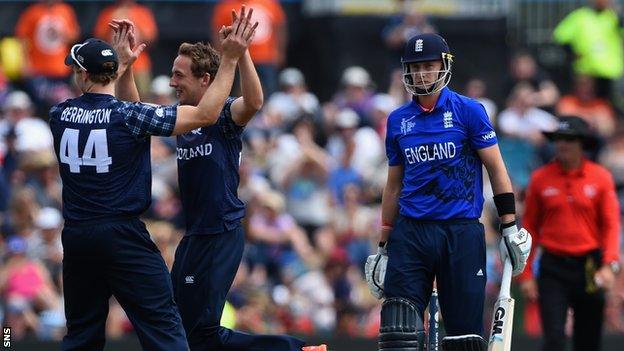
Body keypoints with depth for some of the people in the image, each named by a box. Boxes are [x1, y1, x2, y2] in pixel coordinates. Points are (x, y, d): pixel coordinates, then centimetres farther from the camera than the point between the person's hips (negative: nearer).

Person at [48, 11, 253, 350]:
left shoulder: (59, 116, 4)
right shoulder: (130, 116, -10)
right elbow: (205, 115, -10)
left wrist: (122, 65, 39)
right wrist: (230, 59, -6)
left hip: (75, 238, 5)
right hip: (123, 237, -5)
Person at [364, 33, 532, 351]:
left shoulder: (468, 111, 0)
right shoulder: (398, 120, 11)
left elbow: (496, 169, 2)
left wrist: (510, 227, -4)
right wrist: (383, 247, 16)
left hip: (461, 231, -3)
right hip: (410, 232, 3)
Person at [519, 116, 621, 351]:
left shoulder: (601, 177, 1)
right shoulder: (540, 179, 3)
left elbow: (611, 225, -2)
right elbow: (530, 228, 5)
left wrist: (610, 265, -16)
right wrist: (526, 274, 1)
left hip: (590, 268, 1)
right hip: (553, 268, -1)